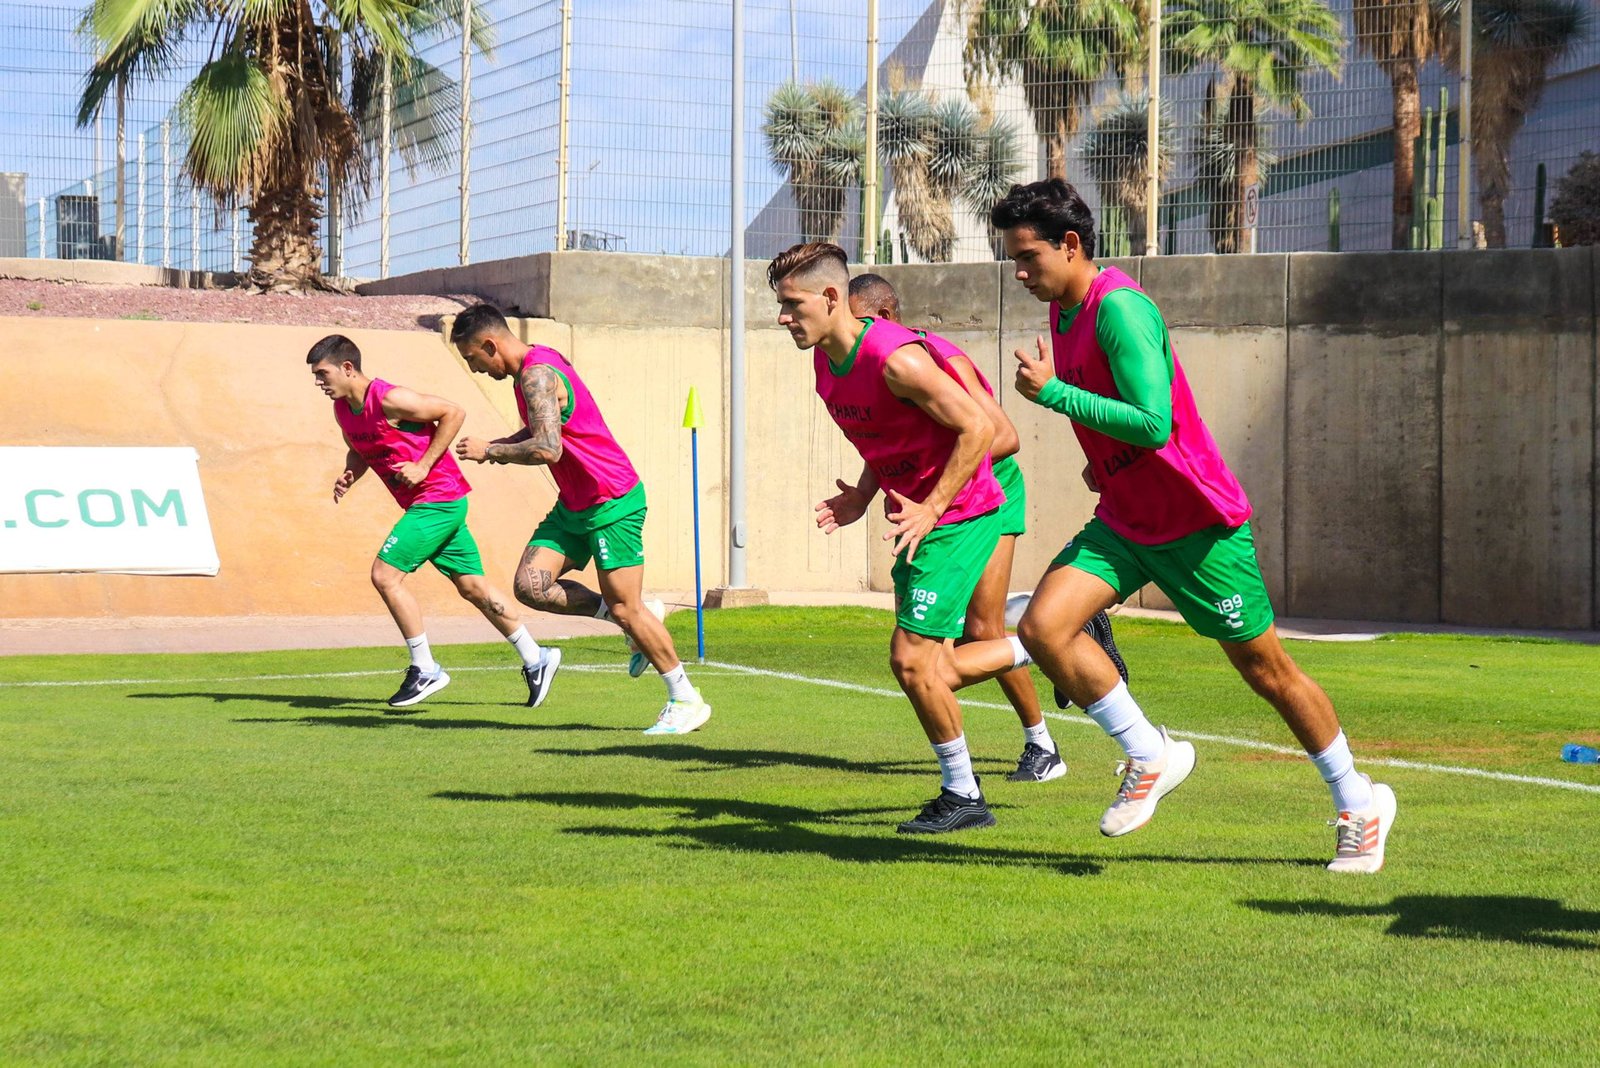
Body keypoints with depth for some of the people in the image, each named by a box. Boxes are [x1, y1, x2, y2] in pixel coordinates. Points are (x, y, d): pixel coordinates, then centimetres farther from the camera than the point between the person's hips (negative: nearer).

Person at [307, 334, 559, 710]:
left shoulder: (389, 400, -20)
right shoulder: (342, 408, 6)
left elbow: (453, 412, -17)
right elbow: (358, 451, 24)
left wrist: (423, 466, -19)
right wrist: (348, 477, 2)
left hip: (438, 500, -9)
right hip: (426, 504, 9)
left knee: (385, 575, -12)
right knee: (472, 586, 11)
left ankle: (425, 670, -3)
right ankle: (536, 659, 18)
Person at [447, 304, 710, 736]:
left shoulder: (538, 376, -21)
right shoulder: (531, 369, 10)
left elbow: (547, 449, -33)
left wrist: (491, 451, -19)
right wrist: (498, 445, 9)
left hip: (613, 504, -10)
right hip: (573, 505, 10)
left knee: (625, 609, -5)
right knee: (530, 586, -3)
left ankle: (686, 701, 8)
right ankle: (638, 622, 12)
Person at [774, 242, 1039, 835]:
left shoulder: (896, 358, -24)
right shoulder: (825, 361, 5)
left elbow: (978, 428, -22)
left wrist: (931, 509, -24)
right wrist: (862, 497, 3)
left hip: (959, 516, -9)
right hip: (918, 517, 9)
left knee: (911, 659, -10)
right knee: (934, 671, 9)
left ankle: (963, 795, 6)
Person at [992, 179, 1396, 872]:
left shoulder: (1119, 307, -21)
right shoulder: (1063, 310, 7)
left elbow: (1154, 423, -30)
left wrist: (1052, 391, -27)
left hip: (1199, 525, -8)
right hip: (1123, 522, 8)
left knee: (1267, 671, 4)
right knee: (1043, 626, -14)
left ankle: (1359, 806, 22)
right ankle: (1148, 756, 3)